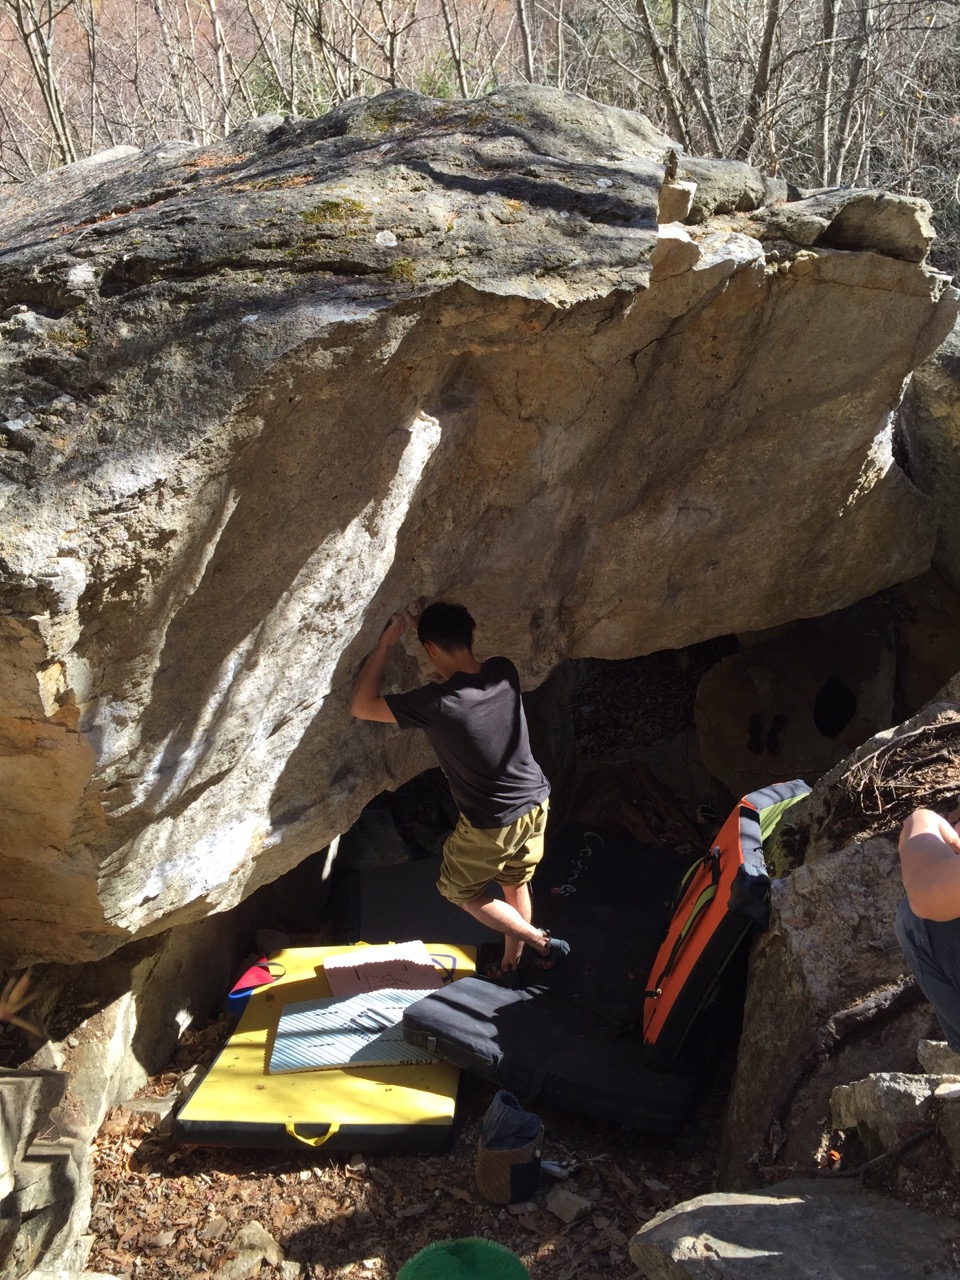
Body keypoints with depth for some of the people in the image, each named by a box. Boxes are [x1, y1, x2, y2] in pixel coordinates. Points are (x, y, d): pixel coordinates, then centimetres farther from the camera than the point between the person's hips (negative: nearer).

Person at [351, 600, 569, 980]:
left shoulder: (437, 702, -29)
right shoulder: (504, 672, -12)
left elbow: (362, 706, -18)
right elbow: (467, 665, 14)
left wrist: (385, 644, -15)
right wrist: (428, 624, 13)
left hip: (491, 824, -6)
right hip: (535, 802, 6)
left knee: (462, 891, 20)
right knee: (515, 884, 26)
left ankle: (542, 941, 21)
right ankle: (510, 962, 44)